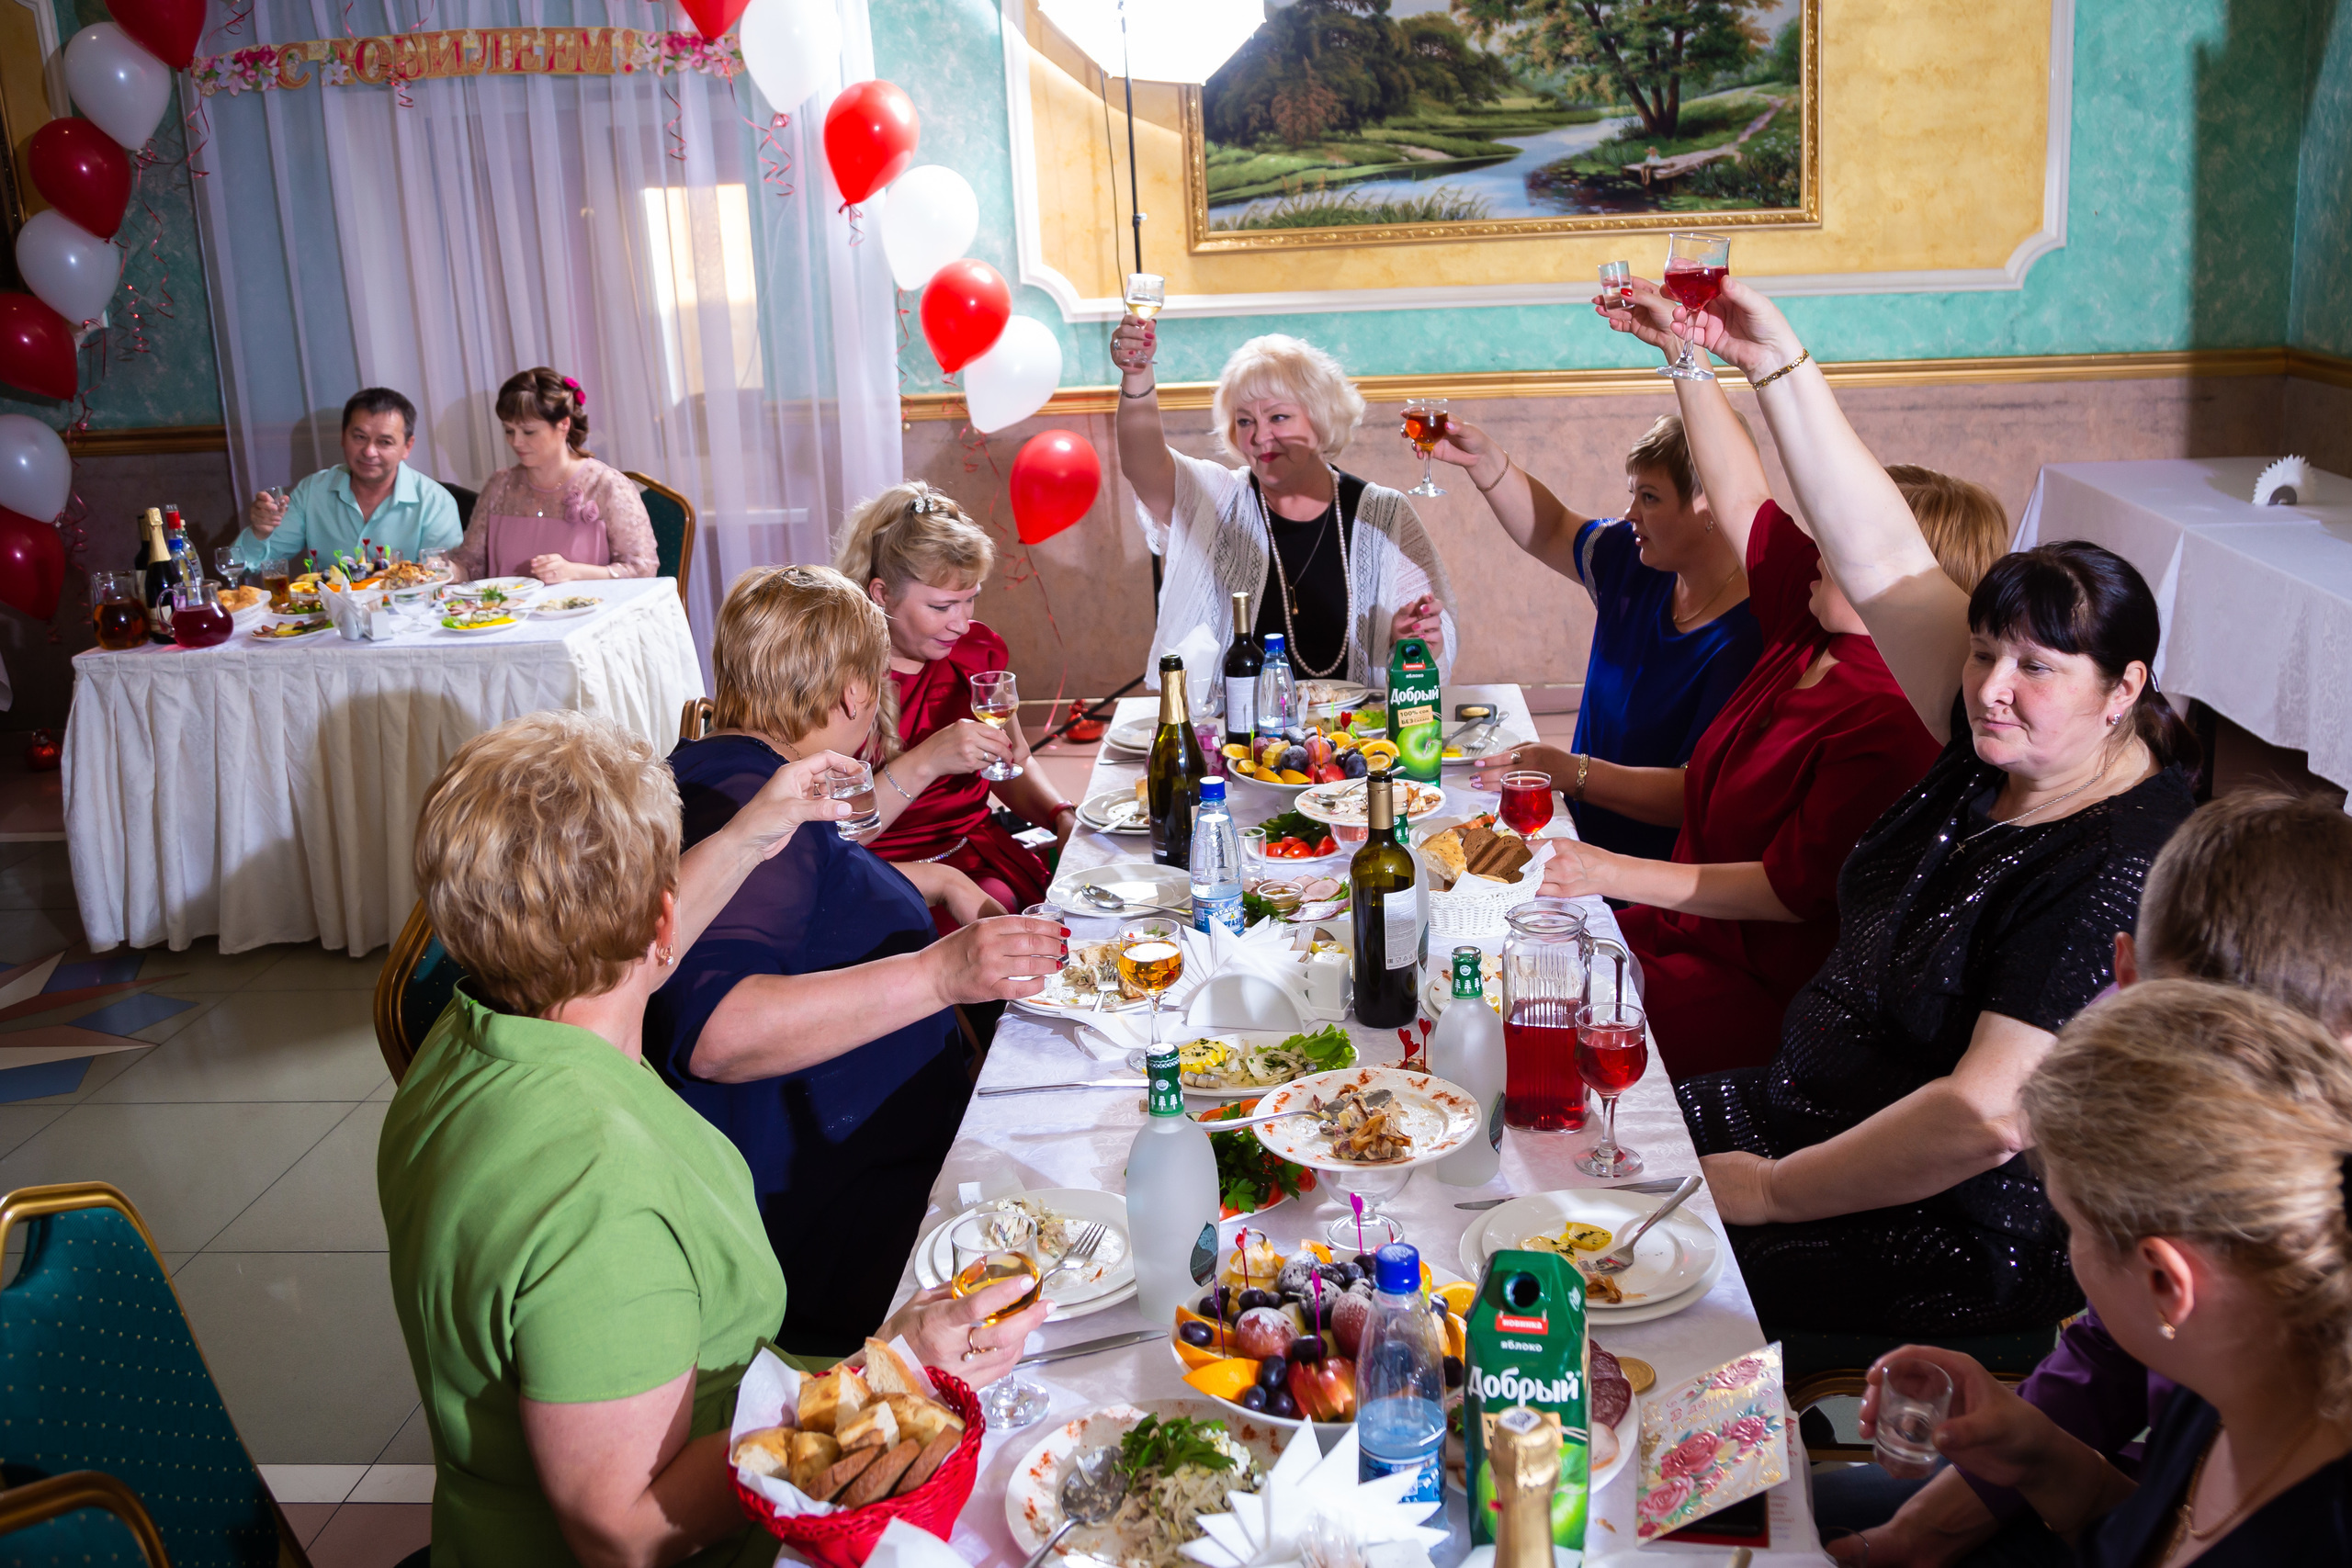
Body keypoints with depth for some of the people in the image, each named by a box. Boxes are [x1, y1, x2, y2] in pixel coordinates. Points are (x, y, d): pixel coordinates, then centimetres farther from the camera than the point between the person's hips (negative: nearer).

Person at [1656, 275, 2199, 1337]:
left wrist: (1768, 1191, -20)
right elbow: (1883, 561, -2)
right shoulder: (2002, 751, -1)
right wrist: (1778, 365, -7)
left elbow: (1987, 1118, -29)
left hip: (1952, 1235, -9)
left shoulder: (2117, 877, -25)